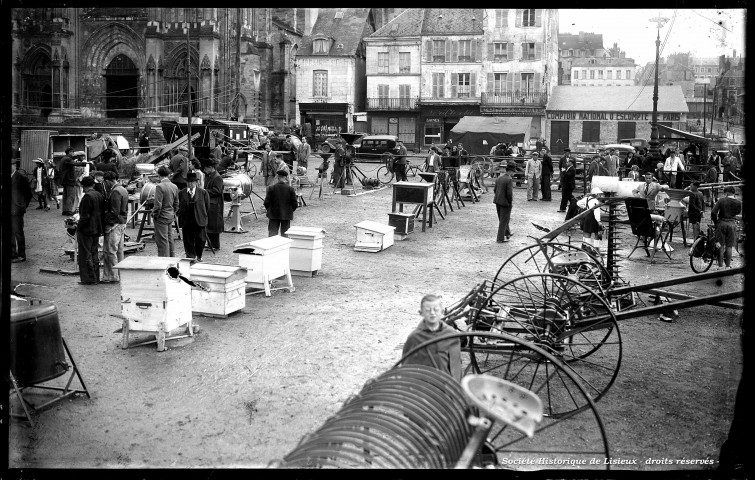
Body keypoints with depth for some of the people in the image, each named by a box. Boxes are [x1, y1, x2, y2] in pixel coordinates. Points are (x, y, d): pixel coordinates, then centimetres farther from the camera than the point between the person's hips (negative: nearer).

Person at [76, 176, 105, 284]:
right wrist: (100, 228, 16)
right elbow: (102, 212, 12)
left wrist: (78, 228, -11)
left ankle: (89, 279, 2)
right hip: (97, 230, 8)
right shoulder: (100, 195, 8)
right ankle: (95, 278, 20)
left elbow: (85, 216, -19)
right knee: (94, 254, 15)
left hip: (86, 230, -8)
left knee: (86, 255, 0)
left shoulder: (87, 197, -17)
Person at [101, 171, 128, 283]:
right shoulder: (123, 190, 15)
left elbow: (114, 212, -21)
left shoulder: (115, 192, -16)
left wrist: (104, 220, -14)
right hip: (122, 223, 10)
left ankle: (112, 276, -2)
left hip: (114, 224, -10)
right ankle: (120, 275, 19)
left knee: (109, 251, -4)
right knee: (119, 250, 14)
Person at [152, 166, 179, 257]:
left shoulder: (160, 186, -18)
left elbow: (158, 205, -20)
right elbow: (176, 204, 11)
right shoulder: (174, 186, 4)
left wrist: (154, 215, -6)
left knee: (162, 241, -1)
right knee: (170, 239, 17)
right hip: (171, 217, 7)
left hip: (162, 217, -7)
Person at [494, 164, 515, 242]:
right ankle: (500, 238, 7)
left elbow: (494, 190, 10)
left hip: (497, 201, 8)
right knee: (503, 220, 3)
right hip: (505, 202, -8)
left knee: (502, 219, 22)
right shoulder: (509, 180, -18)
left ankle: (507, 233, 40)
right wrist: (511, 202, -9)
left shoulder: (498, 178, 5)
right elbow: (509, 193, -22)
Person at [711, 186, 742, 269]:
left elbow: (713, 212, -12)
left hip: (721, 223, -1)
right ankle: (728, 266, 9)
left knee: (721, 246, 5)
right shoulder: (738, 202, -2)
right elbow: (738, 212, 15)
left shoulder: (721, 200, -7)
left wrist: (715, 222, 1)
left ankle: (720, 266, 5)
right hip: (732, 224, 1)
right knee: (729, 246, 8)